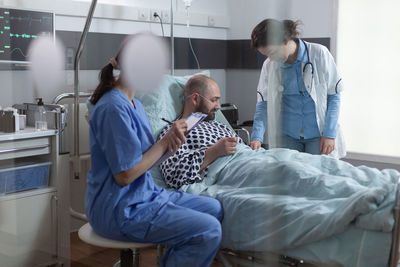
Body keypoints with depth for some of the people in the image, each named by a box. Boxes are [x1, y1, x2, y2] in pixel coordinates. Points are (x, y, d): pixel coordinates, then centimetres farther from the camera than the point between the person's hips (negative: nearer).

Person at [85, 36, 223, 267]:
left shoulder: (135, 105, 12)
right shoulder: (113, 108, -20)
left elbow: (144, 157, 8)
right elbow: (125, 174, -21)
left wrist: (171, 141, -11)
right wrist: (165, 141, -13)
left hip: (145, 194, 10)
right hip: (120, 210, -10)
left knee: (214, 209, 11)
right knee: (208, 231, -18)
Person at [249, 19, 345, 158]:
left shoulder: (319, 54, -8)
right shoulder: (269, 65, 0)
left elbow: (334, 96, -5)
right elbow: (263, 103, 1)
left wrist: (330, 135, -10)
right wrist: (257, 137, -14)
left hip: (318, 134, -2)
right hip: (287, 135, 2)